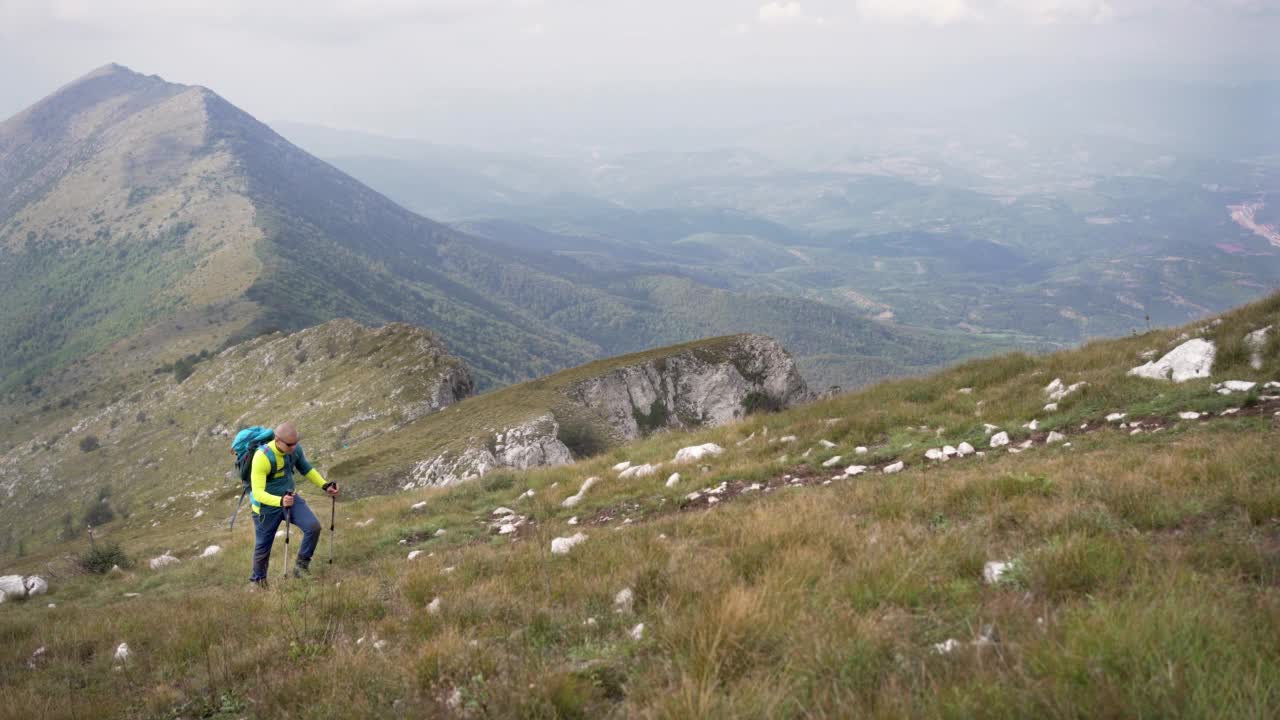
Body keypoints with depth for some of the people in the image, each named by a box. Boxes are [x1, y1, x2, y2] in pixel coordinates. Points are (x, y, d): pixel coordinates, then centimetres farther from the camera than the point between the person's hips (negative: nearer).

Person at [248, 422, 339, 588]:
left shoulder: (295, 448, -14)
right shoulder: (262, 458, -32)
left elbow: (306, 468, 8)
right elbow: (258, 493, -36)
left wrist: (325, 485, -3)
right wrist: (280, 501, -52)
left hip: (290, 498, 4)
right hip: (267, 506, -4)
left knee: (313, 526, -16)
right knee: (263, 547, 12)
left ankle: (301, 566, 4)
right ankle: (258, 580, 39)